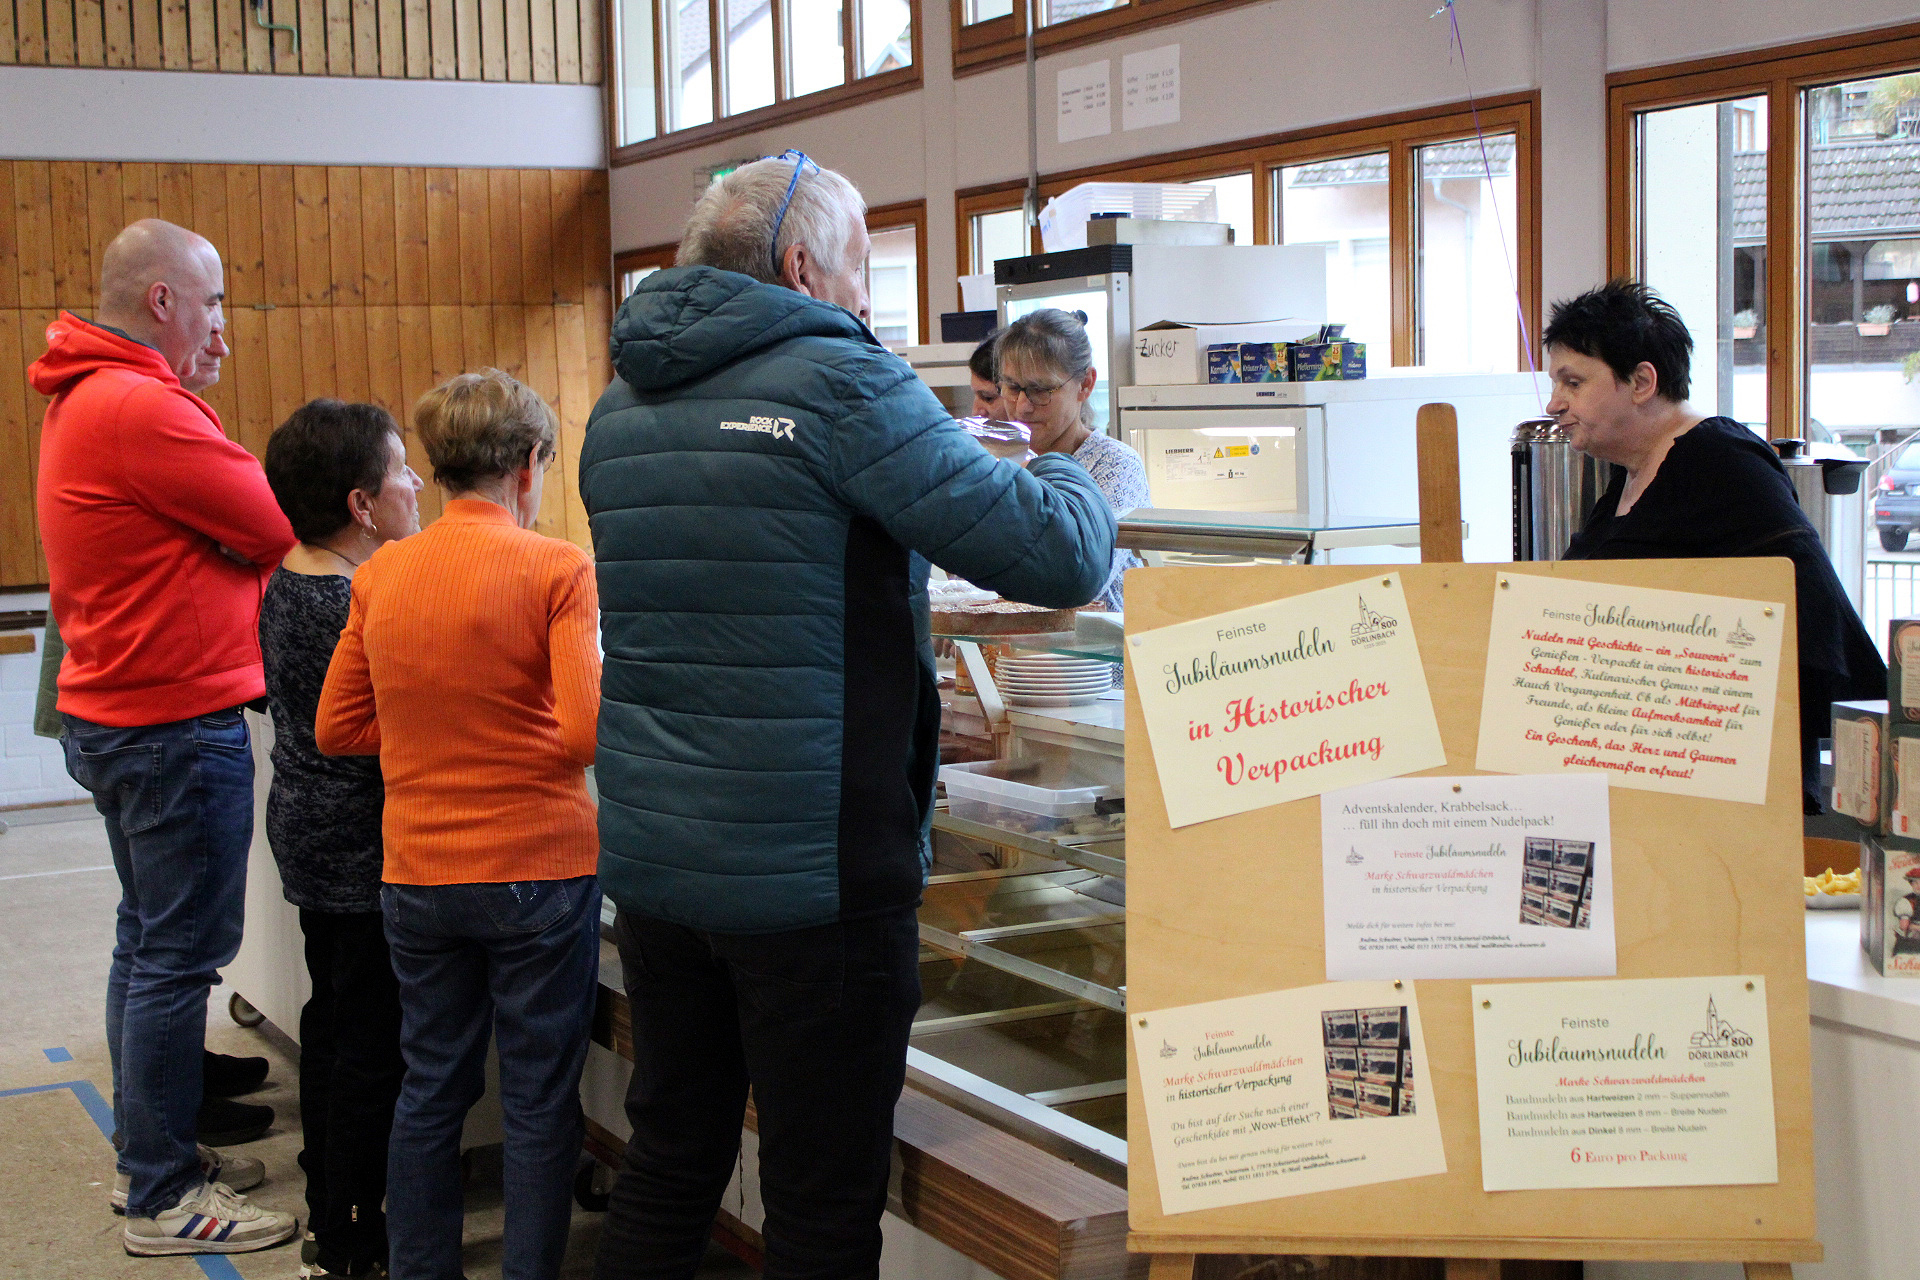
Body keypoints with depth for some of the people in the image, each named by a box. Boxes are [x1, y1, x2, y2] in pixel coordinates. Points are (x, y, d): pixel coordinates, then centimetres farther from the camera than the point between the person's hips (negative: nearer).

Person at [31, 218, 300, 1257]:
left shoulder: (88, 399, 14)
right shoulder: (140, 409, -21)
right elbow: (279, 525, -16)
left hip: (115, 715, 11)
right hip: (177, 721, -11)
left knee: (148, 940, 18)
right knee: (181, 956, -3)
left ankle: (149, 1153, 30)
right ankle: (163, 1200, 5)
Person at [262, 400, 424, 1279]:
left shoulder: (284, 584, 5)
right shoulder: (362, 604, -24)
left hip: (306, 833, 10)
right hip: (364, 851, -10)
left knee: (331, 1019, 19)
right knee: (372, 1041, 0)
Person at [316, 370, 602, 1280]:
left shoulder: (381, 575, 2)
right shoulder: (557, 569, -12)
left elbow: (337, 728, 6)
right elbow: (588, 734, -19)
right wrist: (520, 739, 2)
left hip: (417, 872, 5)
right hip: (539, 867, -4)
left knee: (430, 1087, 16)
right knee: (540, 1099, 7)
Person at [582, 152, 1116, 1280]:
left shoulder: (621, 412, 10)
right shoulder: (841, 383, -13)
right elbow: (1059, 556, -16)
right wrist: (1073, 481, 7)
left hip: (651, 857, 7)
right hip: (812, 876, -7)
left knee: (667, 1165, 19)